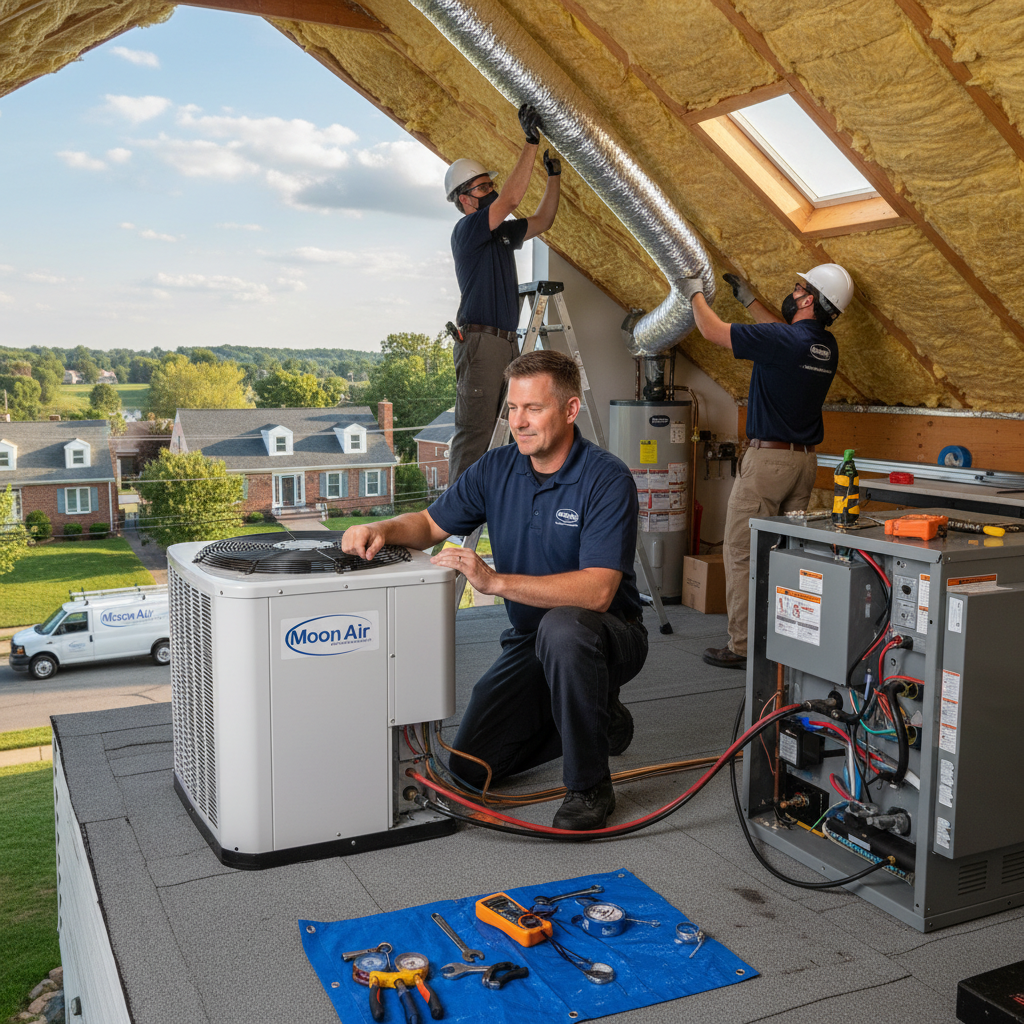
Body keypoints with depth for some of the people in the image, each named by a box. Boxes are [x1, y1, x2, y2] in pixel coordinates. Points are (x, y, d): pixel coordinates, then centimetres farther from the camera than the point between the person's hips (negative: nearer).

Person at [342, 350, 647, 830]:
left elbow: (597, 591, -33)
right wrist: (382, 529, -18)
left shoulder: (606, 478, -22)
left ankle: (589, 786, -19)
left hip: (607, 635, -6)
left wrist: (495, 581, -40)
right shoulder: (497, 468, -3)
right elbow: (430, 524, 5)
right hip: (530, 641, 6)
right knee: (472, 765, -3)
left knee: (563, 627, -41)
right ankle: (600, 720, 20)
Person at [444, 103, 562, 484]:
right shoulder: (467, 230, -5)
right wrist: (531, 141, -15)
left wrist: (554, 175, 15)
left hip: (506, 341, 9)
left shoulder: (500, 232, 20)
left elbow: (542, 220, 27)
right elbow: (511, 199, -17)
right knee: (474, 430, -12)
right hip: (479, 339, -9)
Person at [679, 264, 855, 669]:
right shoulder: (826, 346, 8)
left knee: (742, 553, -2)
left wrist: (695, 293, 12)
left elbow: (712, 330, -6)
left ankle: (743, 646, 1)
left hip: (767, 458, -8)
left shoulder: (780, 340, -16)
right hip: (805, 459, 8)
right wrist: (747, 298, 34)